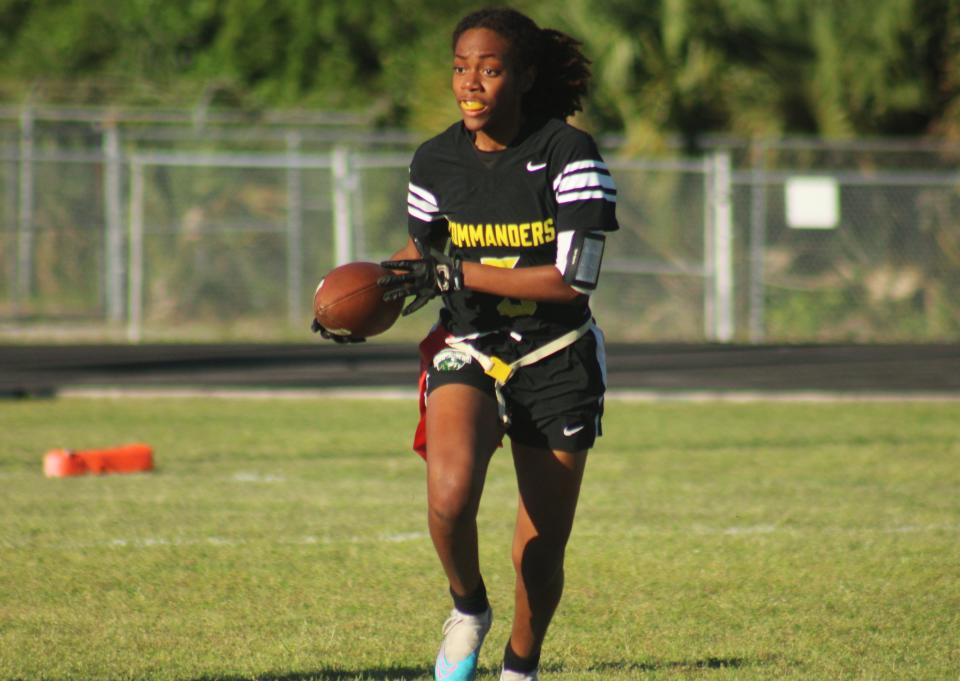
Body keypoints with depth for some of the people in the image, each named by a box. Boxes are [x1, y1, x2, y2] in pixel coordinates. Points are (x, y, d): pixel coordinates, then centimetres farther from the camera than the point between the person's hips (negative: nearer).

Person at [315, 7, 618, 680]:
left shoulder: (570, 156, -14)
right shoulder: (434, 162, -1)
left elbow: (573, 278, -20)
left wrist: (456, 274, -21)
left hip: (558, 363, -1)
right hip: (468, 350, 1)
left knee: (542, 550, 5)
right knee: (449, 497, -27)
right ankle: (468, 609, 2)